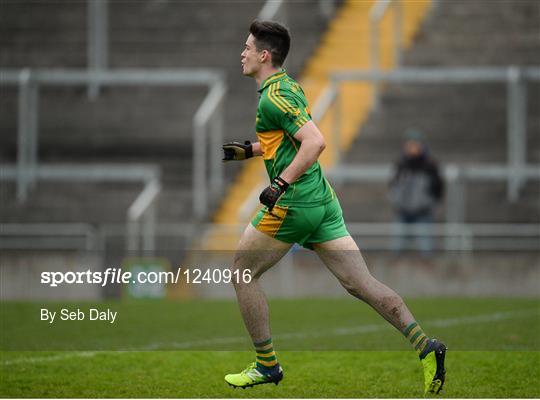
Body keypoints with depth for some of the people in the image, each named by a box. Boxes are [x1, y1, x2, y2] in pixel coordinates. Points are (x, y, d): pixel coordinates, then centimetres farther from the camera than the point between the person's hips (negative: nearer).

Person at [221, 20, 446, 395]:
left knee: (243, 273, 8)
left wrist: (280, 184, -24)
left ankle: (266, 365, 10)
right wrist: (249, 150, 25)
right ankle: (425, 345, -12)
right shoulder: (289, 86, 17)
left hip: (293, 201, -9)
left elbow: (315, 142, -24)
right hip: (322, 198, 9)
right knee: (360, 283, 1)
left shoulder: (273, 96, -13)